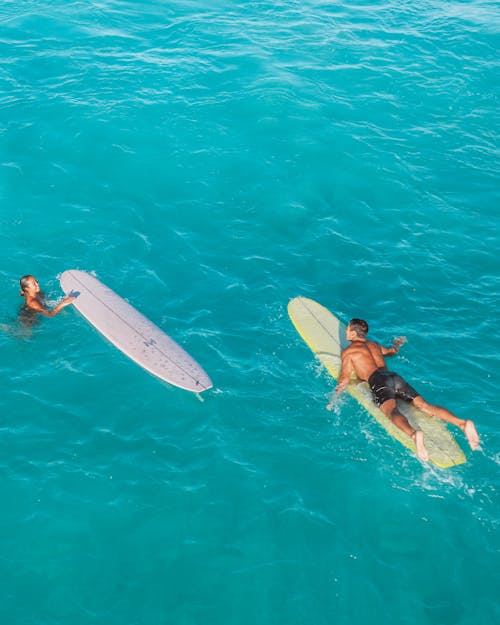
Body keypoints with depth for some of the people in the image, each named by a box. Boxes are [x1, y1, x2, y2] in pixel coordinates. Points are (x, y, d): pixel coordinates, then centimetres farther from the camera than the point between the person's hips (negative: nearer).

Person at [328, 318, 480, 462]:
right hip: (395, 377, 6)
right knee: (424, 405, -9)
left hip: (378, 383, -6)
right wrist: (397, 343, 77)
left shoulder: (348, 352, 15)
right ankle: (463, 423, -31)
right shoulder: (375, 345, 33)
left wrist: (334, 400, 13)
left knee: (392, 411, -31)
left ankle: (414, 434, -64)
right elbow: (392, 351, 55)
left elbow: (344, 379, 6)